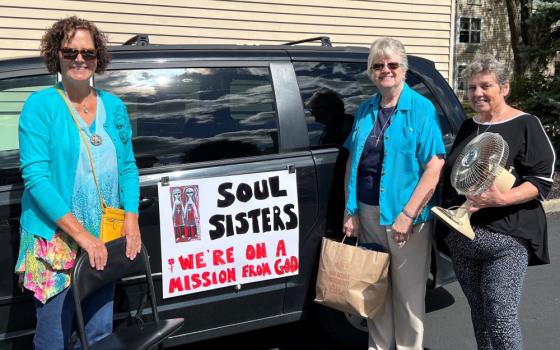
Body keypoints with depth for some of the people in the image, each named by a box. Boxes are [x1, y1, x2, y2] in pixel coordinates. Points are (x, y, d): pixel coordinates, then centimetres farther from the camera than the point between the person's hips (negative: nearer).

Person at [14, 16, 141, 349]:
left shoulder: (114, 107, 7)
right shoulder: (40, 105, -7)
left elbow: (128, 167, 11)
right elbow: (35, 177, -14)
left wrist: (131, 219, -5)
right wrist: (82, 235, -19)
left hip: (105, 240, 5)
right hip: (54, 241, -4)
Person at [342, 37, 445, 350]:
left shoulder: (421, 109, -6)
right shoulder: (366, 110, 9)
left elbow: (435, 167, -13)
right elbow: (352, 161, 11)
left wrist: (407, 215, -18)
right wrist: (351, 211, 4)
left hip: (405, 215, -5)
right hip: (367, 214, 5)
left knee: (408, 294, 6)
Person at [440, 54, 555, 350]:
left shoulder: (525, 125, -4)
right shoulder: (467, 128, 15)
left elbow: (542, 181, -10)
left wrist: (502, 199, -26)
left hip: (506, 239, -6)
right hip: (461, 237, 6)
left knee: (501, 319, -10)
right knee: (479, 314, 14)